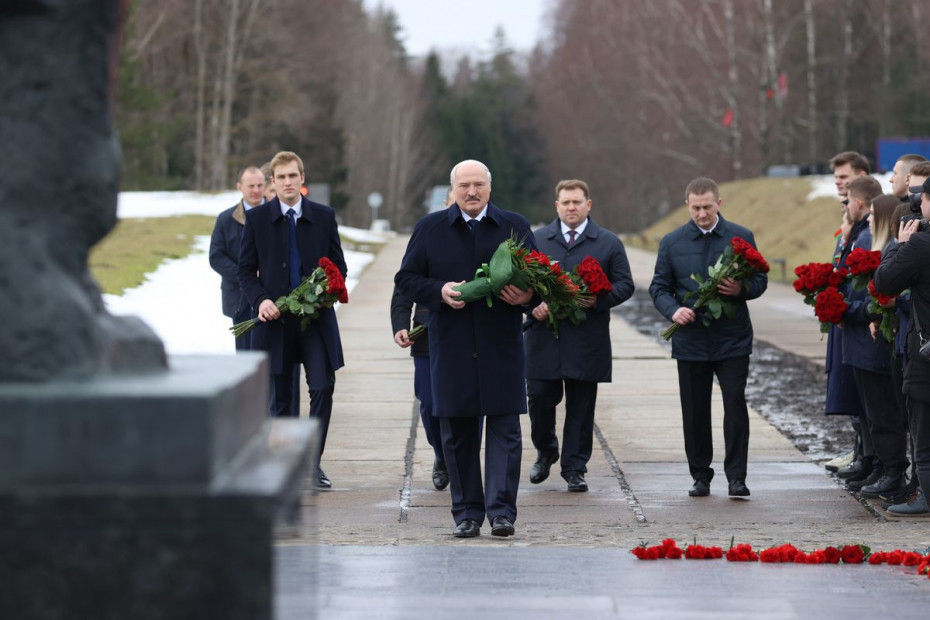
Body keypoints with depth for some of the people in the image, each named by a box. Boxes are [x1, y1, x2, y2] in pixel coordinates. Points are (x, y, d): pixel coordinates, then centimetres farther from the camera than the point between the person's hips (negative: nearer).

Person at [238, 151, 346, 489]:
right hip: (275, 319, 0)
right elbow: (246, 269, 5)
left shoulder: (324, 216, 6)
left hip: (316, 318, 0)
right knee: (280, 396, 6)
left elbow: (338, 264, 11)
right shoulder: (257, 218, 3)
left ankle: (313, 461, 0)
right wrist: (260, 300, -12)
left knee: (323, 388, -11)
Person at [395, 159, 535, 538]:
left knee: (504, 429, -5)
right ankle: (466, 513, 13)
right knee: (457, 434, 5)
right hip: (451, 348, 1)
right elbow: (406, 279, 7)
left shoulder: (515, 226, 7)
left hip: (502, 347, -1)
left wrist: (526, 295, -12)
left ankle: (502, 510, -4)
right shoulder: (430, 229, 7)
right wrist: (439, 291, -12)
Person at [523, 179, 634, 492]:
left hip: (587, 340, -1)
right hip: (543, 337, 1)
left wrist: (597, 300, -14)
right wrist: (532, 305, -10)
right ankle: (545, 452, 26)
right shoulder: (536, 240, 10)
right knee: (540, 399, 1)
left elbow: (624, 285, 5)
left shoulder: (608, 243, 7)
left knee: (581, 407, 2)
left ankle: (575, 468, 10)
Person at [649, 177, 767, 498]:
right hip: (691, 340, 1)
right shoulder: (672, 242, 6)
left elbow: (760, 279, 6)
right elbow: (659, 287, 7)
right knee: (694, 411, 6)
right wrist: (673, 310, -13)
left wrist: (742, 290, -16)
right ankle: (700, 476, 16)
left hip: (733, 339, -1)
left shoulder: (742, 237, 4)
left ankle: (736, 476, -1)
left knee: (735, 405, -6)